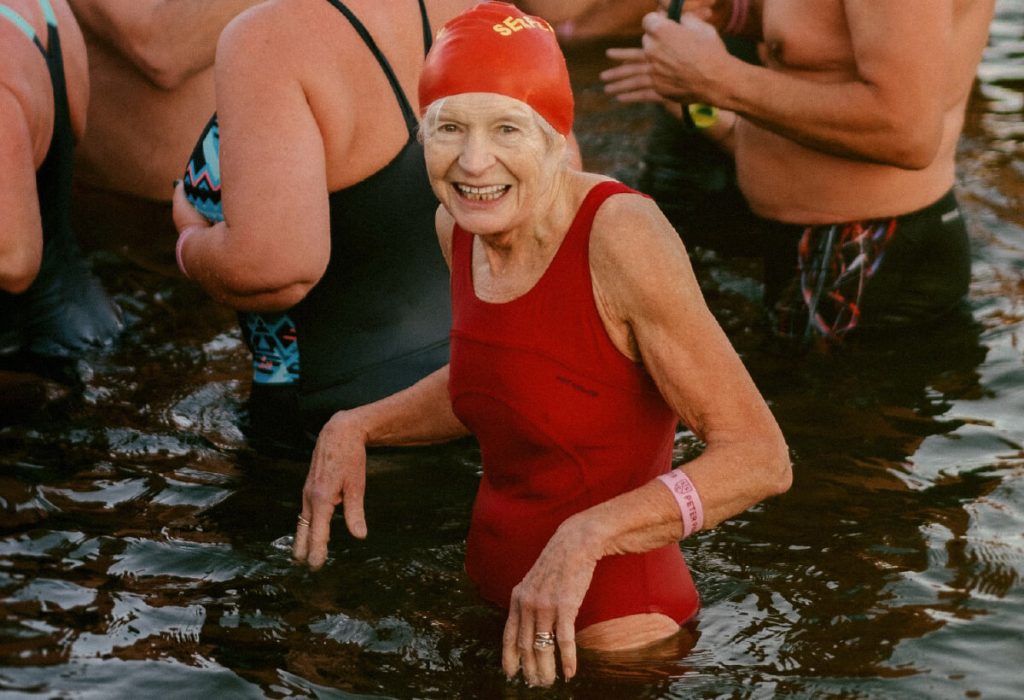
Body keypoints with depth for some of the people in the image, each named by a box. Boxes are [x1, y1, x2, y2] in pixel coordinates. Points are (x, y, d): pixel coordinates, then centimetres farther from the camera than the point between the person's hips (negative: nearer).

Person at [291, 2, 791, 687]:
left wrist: (586, 538, -35)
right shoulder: (461, 226, -3)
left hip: (614, 629, -7)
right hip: (494, 604, 7)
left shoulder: (621, 235, -25)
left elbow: (760, 458, -25)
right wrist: (355, 427, 3)